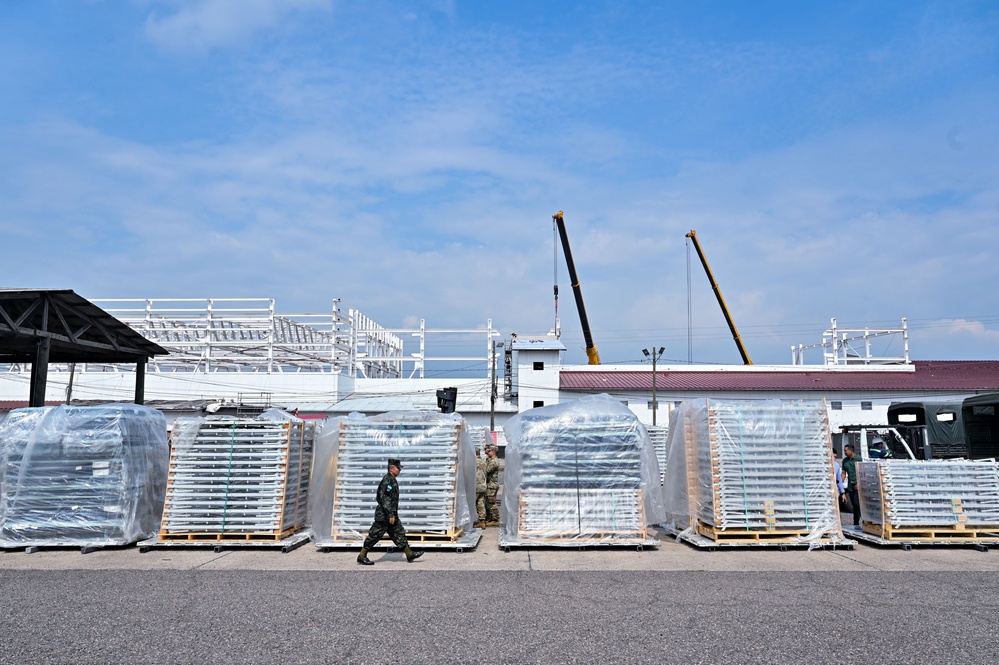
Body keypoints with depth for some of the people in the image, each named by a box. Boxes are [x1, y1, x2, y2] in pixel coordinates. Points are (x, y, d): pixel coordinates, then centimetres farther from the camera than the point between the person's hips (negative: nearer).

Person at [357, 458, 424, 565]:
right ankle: (362, 556, 7)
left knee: (399, 533, 10)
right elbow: (384, 499, -24)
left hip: (391, 515, 10)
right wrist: (390, 515, -24)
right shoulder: (387, 480, -17)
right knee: (374, 535, -2)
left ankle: (409, 554, 13)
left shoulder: (393, 480, 14)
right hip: (383, 516, -10)